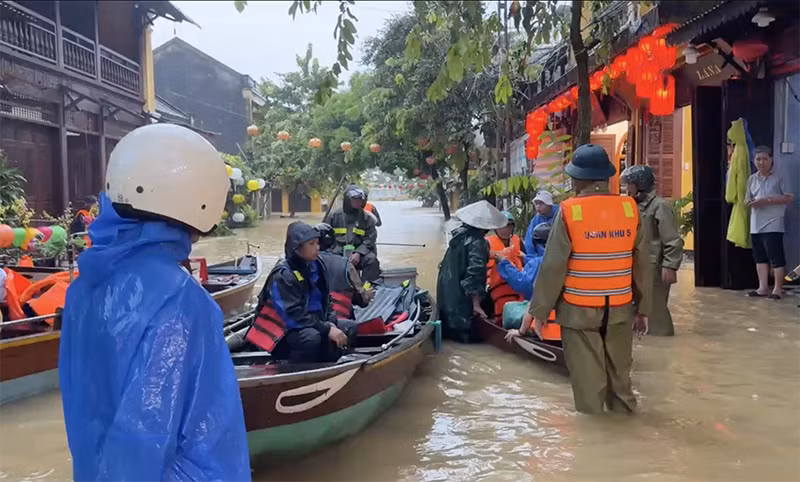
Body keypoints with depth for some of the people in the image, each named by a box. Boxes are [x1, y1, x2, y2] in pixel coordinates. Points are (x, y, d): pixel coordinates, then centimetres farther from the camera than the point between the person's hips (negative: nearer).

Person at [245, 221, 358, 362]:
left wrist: (331, 323, -9)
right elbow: (294, 315, -26)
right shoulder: (283, 275, -20)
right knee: (311, 337, -36)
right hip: (283, 329, -8)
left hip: (313, 323, 9)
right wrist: (327, 329, -27)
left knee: (350, 327, 0)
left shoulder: (315, 266, 3)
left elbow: (325, 299, 10)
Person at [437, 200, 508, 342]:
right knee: (465, 332, 4)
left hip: (445, 289, 8)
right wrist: (476, 304, -24)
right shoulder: (477, 243, -20)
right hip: (460, 297, -8)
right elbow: (475, 273, -26)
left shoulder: (459, 234, 5)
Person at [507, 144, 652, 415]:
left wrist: (538, 312, -4)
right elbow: (642, 263, 3)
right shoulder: (630, 209, -1)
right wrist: (642, 308, 13)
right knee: (620, 380, 17)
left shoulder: (569, 211, -12)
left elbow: (553, 266, -11)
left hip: (579, 311, -4)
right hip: (620, 309, 4)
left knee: (587, 383, 6)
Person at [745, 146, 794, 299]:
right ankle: (763, 287, 16)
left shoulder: (779, 178, -4)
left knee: (776, 256, -4)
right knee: (760, 257, 10)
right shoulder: (752, 179, 11)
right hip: (756, 225, 6)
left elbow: (790, 197, -10)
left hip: (773, 224, -6)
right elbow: (747, 199, 16)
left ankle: (778, 289, 2)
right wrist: (749, 202, -9)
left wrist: (768, 200, -18)